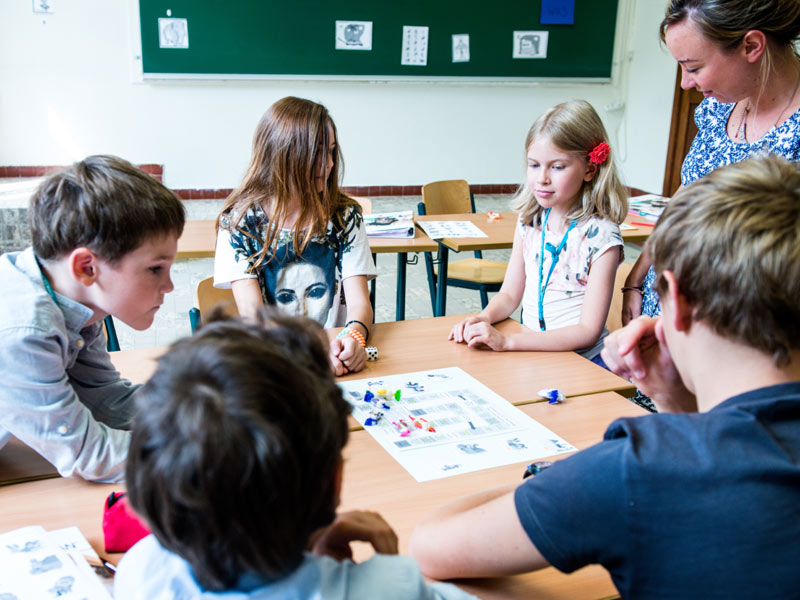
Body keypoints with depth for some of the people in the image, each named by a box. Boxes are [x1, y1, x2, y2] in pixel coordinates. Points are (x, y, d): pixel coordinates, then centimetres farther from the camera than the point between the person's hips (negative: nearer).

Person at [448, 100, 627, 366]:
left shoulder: (601, 236, -13)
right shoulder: (529, 222, 5)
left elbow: (588, 331, -17)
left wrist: (507, 341, -25)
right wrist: (484, 317, -10)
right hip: (529, 353, 6)